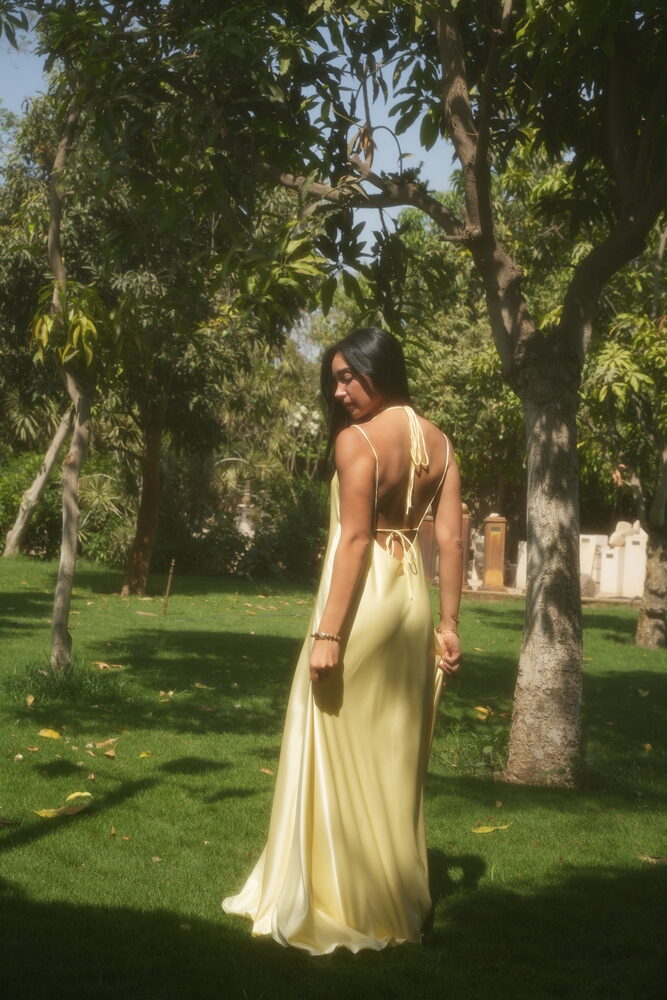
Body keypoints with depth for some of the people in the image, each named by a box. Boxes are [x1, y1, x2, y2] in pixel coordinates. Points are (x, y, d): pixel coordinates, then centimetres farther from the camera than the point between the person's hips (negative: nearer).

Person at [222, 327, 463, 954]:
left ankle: (344, 907, 10)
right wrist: (448, 625, 9)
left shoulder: (356, 439, -11)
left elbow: (354, 540, -18)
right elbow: (450, 539, 7)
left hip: (363, 602, -7)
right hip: (412, 598, 7)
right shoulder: (439, 443, 10)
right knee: (396, 756, 14)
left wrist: (327, 632, -18)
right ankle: (397, 902, 22)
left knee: (345, 755, 2)